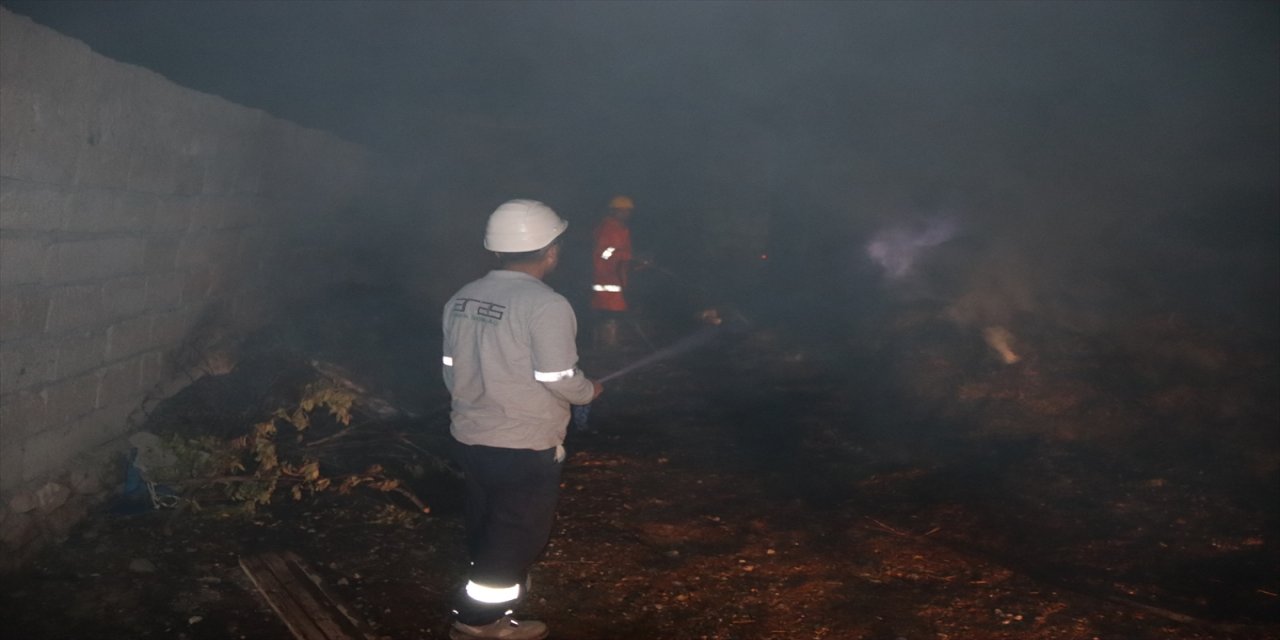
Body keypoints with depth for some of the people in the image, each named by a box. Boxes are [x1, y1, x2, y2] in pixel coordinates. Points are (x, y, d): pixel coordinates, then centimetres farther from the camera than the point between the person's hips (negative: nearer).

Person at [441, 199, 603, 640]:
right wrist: (590, 390, 1)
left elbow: (453, 370, 9)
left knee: (489, 531, 20)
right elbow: (560, 380, -19)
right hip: (524, 447, -7)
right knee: (517, 537, 9)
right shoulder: (546, 306, -20)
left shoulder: (462, 299, 2)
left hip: (470, 437, 7)